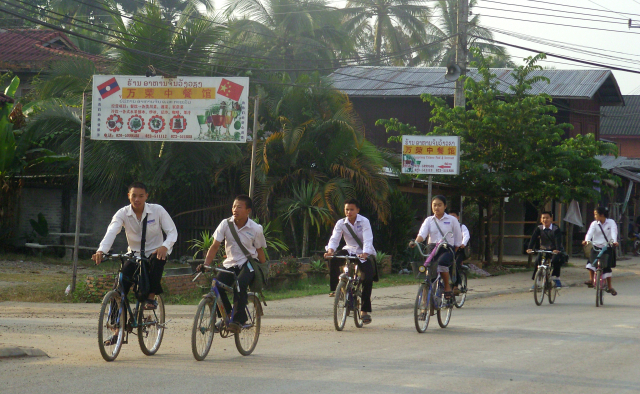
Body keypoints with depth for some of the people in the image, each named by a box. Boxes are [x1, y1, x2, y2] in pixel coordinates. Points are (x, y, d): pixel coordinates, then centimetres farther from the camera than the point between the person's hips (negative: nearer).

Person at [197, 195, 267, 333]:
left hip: (248, 263, -3)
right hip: (230, 263, 3)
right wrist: (206, 264, -19)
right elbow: (215, 246, -7)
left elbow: (260, 251, 2)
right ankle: (226, 316, 6)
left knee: (240, 285, -33)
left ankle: (239, 319, -19)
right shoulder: (226, 224, -8)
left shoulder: (256, 229, -11)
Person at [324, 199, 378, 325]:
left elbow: (368, 240, -25)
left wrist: (365, 253, -44)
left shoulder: (364, 222, -13)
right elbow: (334, 238, -15)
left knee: (368, 278, -20)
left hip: (365, 254, -3)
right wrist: (330, 250, -37)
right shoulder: (341, 223, -3)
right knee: (333, 259, -28)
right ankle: (334, 289, -18)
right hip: (349, 251, 3)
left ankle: (365, 310, -11)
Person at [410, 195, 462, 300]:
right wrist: (415, 242, -26)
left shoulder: (452, 220, 6)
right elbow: (422, 233, -6)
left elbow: (458, 240, 8)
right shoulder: (429, 220, 12)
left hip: (448, 249, -3)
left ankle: (447, 287, -16)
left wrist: (453, 253, 1)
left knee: (442, 262, -34)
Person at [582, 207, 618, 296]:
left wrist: (614, 241, -38)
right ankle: (591, 280, -22)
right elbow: (590, 232, -16)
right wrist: (586, 240, -38)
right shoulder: (594, 223, -1)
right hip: (596, 247, 1)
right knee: (590, 261, -25)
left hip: (607, 248, -1)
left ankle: (609, 286, 6)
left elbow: (614, 232, -18)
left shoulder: (611, 222, -3)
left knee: (607, 267, -5)